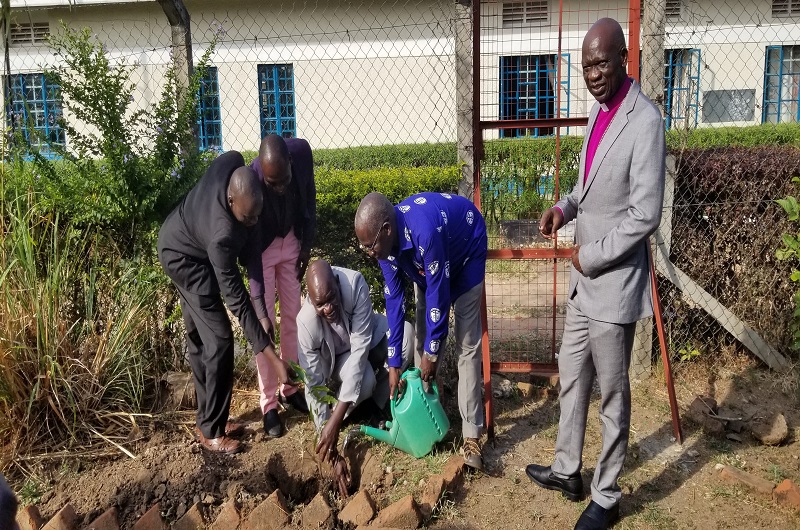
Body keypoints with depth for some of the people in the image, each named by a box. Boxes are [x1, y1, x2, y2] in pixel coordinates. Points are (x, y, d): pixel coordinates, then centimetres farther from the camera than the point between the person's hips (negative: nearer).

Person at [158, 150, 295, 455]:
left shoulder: (232, 163, -27)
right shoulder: (222, 237, -43)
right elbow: (238, 301, -38)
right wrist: (273, 358, -37)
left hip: (181, 239, 9)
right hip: (184, 257, -9)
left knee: (198, 336, 14)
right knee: (219, 340, -11)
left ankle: (208, 418, 26)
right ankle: (210, 430, 3)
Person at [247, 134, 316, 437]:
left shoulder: (302, 152, -26)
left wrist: (307, 244, -1)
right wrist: (259, 307, -32)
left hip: (291, 241, 4)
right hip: (262, 247, -4)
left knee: (292, 317, 9)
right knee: (265, 324, -5)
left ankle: (290, 387, 24)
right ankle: (268, 404, 5)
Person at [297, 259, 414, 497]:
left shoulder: (354, 283, -37)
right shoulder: (306, 322, -35)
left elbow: (360, 348, -37)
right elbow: (315, 388, -28)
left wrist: (335, 420, -41)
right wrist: (332, 451, -30)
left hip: (366, 338, 2)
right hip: (336, 357, -2)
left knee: (406, 333, -29)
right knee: (365, 380, -35)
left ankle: (377, 404, -6)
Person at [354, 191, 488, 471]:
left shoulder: (424, 231, -43)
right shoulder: (385, 241, -21)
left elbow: (437, 292, -33)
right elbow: (394, 301, -14)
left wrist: (432, 351, -21)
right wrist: (394, 363, -13)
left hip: (465, 253, -6)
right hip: (424, 266, 6)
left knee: (466, 345, -12)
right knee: (421, 338, 2)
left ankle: (471, 436, -10)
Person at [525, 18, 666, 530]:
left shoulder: (645, 120, -19)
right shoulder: (599, 113, 9)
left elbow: (645, 214, -22)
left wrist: (592, 256, -13)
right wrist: (565, 207, 2)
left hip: (614, 281, -9)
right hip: (584, 277, 9)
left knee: (613, 392, 7)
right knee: (572, 377, 19)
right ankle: (567, 471, 37)